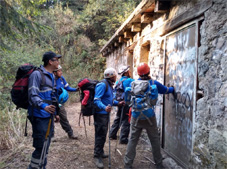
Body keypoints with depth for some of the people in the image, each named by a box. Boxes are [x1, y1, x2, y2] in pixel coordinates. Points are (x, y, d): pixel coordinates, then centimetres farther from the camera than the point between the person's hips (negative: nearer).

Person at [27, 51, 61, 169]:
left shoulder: (51, 76, 16)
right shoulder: (37, 74, -13)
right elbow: (33, 95, -22)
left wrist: (55, 113, 24)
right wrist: (44, 106, -38)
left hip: (49, 116, 9)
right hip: (40, 116, -9)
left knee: (46, 145, 17)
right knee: (41, 146, -7)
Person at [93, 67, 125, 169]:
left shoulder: (109, 85, 14)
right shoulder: (102, 85, -19)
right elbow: (96, 100, -27)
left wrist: (118, 103, 16)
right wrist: (104, 107, -42)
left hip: (105, 113, 10)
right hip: (100, 114, -10)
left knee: (103, 134, 19)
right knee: (100, 135, -6)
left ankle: (100, 152, 33)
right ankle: (97, 157, 2)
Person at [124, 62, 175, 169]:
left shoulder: (133, 84, 0)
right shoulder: (154, 83, -3)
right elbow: (165, 90, 13)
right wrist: (172, 89, 34)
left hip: (136, 117, 1)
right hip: (149, 117, -1)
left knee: (132, 140, 6)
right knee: (155, 140, 12)